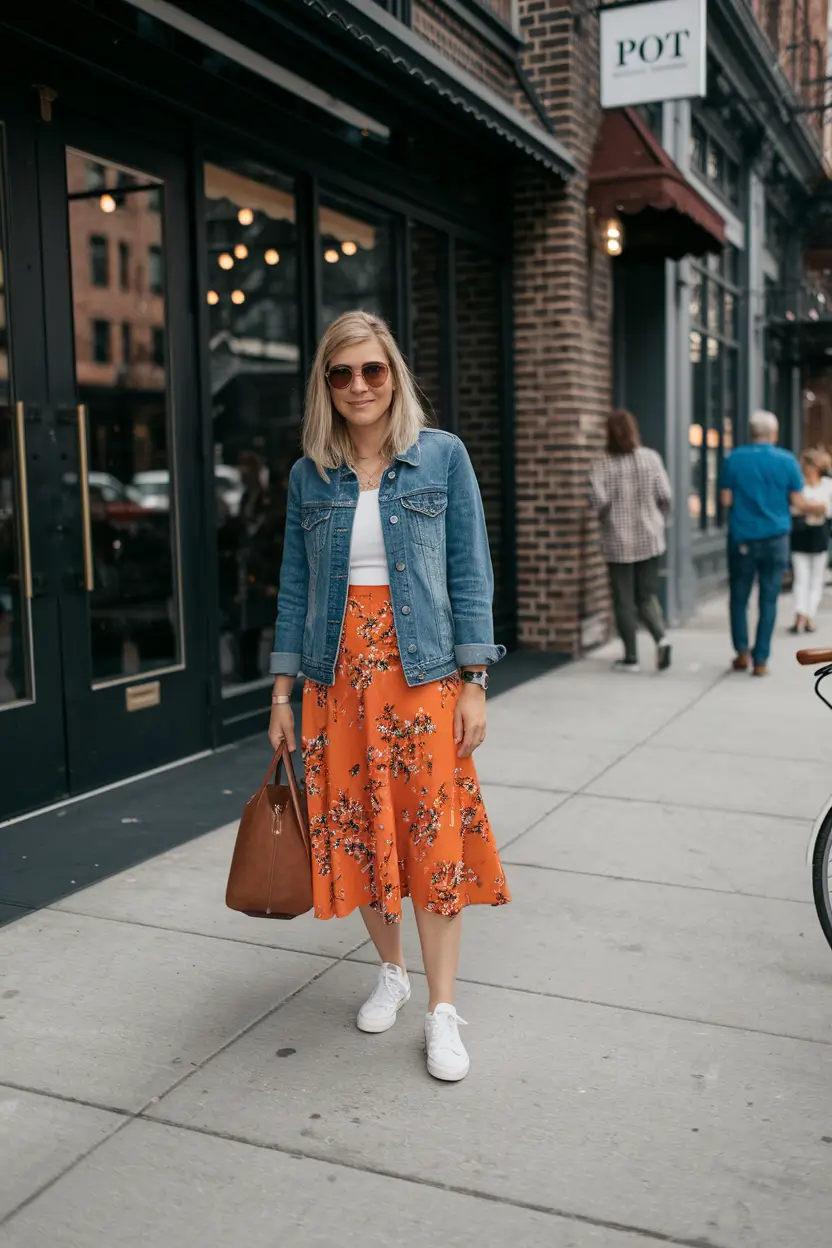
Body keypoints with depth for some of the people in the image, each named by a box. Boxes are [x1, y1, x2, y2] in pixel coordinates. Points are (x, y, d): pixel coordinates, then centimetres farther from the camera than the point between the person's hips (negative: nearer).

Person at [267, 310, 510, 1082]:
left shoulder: (442, 456, -1)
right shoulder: (309, 475, 6)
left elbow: (470, 574, -2)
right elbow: (295, 585, 8)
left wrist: (473, 683, -8)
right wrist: (282, 693, 5)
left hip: (420, 671, -3)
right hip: (337, 675, 3)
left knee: (434, 833, -1)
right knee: (353, 827, 10)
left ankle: (442, 1010, 12)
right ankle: (390, 970, 32)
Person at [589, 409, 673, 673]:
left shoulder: (602, 465, -9)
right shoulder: (651, 458, -2)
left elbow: (599, 500, -19)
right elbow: (664, 496, -3)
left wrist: (608, 517, 2)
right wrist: (660, 522, 12)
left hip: (618, 542, -2)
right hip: (649, 539, 2)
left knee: (624, 601, 7)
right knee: (647, 595, 15)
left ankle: (631, 658, 12)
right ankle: (661, 637, -9)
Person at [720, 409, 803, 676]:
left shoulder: (734, 459, -4)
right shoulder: (787, 461, -3)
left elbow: (726, 500, -4)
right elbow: (796, 502, -2)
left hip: (742, 538, 0)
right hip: (775, 538, 0)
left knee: (739, 598, 13)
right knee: (768, 601, 5)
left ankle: (742, 651, 4)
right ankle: (760, 660, 5)